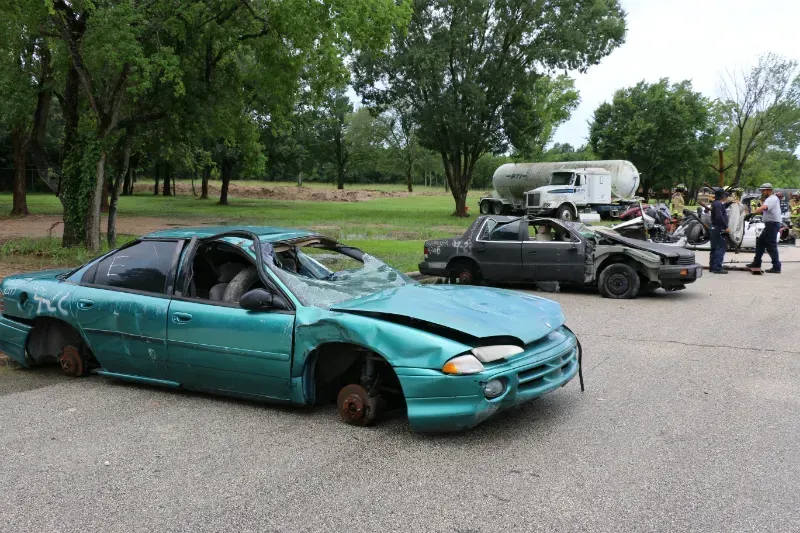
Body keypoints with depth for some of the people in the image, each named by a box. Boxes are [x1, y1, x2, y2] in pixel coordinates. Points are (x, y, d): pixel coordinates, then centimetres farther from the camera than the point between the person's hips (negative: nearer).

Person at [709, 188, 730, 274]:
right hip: (719, 229, -11)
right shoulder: (718, 204, -16)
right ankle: (717, 268, -12)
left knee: (714, 248, 15)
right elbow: (719, 217, -26)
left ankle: (712, 267, 20)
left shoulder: (715, 203, 15)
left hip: (714, 228, 11)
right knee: (720, 248, -10)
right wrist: (726, 227, -22)